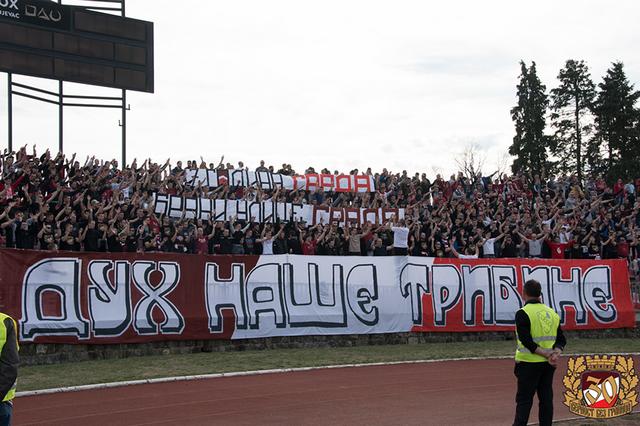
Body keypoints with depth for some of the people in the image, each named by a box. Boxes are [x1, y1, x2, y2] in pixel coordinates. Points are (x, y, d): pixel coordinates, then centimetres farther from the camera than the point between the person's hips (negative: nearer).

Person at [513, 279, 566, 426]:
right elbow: (561, 339, 5)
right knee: (546, 399, 11)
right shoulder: (551, 313, 9)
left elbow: (526, 341, -18)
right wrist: (556, 353, -9)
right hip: (548, 365, 5)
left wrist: (546, 354, -15)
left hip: (529, 363, -5)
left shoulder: (523, 313, -11)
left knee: (524, 400, -2)